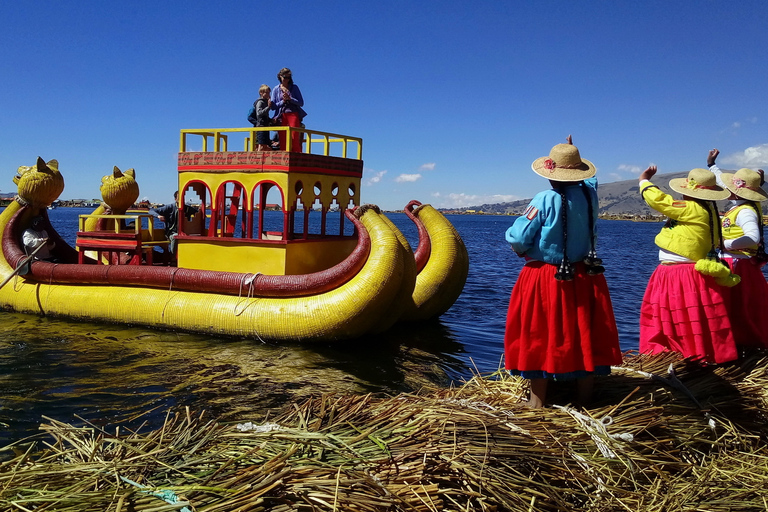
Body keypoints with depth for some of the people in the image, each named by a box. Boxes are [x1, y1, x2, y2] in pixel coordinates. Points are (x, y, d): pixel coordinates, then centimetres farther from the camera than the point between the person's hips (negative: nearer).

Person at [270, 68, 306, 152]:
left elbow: (301, 103, 5)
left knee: (295, 138, -12)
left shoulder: (294, 87, 10)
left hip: (293, 114, -1)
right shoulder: (276, 89, 13)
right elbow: (273, 106, 8)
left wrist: (289, 99, -8)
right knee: (282, 139, -6)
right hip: (282, 116, 1)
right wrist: (283, 101, -6)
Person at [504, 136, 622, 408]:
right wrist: (571, 153, 38)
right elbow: (589, 179, 25)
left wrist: (519, 247, 8)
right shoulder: (590, 193, -1)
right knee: (584, 335, 12)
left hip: (545, 279, -5)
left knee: (540, 336, 5)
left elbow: (519, 239, -14)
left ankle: (537, 400, 11)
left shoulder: (545, 199, -16)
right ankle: (584, 398, 21)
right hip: (584, 278, 5)